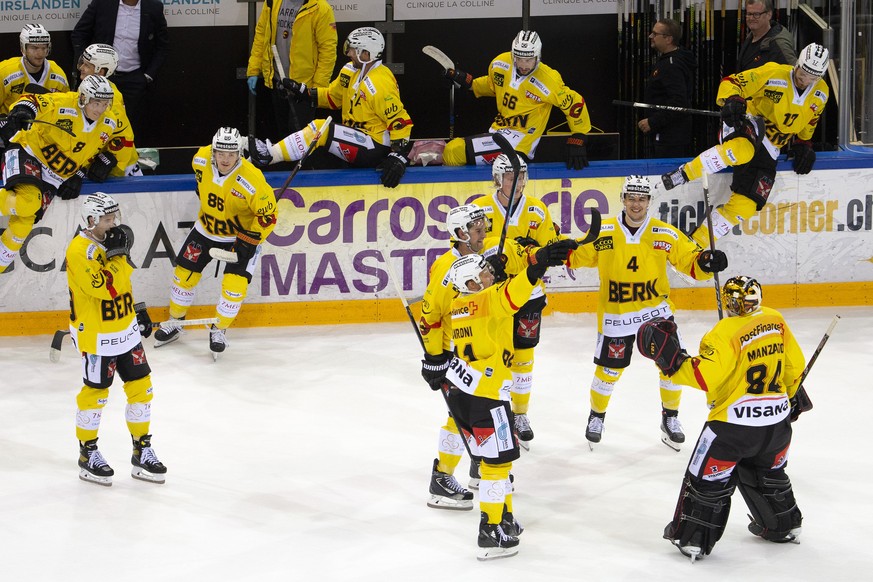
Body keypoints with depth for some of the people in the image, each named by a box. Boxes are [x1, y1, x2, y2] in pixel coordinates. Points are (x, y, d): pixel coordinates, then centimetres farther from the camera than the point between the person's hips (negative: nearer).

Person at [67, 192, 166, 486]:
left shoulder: (111, 241, 6)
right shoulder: (80, 250, -22)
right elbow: (105, 287, -32)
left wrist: (139, 309, 21)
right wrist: (118, 254, -28)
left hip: (126, 330, 8)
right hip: (96, 336, -8)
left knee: (140, 387, 9)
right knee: (95, 393, 2)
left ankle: (142, 452, 20)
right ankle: (88, 456, 18)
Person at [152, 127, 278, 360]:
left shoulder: (251, 179, -34)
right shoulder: (201, 159, -21)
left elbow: (268, 214, -22)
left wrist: (249, 242, -21)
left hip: (242, 234, -4)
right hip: (207, 228, 4)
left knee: (235, 285, -12)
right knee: (184, 273, 8)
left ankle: (219, 330, 12)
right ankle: (174, 321, 30)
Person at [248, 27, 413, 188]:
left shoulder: (381, 84, -22)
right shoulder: (352, 71, 6)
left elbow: (400, 121, -23)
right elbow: (332, 97, 19)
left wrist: (399, 157, -30)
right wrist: (302, 92, 6)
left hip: (376, 149, -10)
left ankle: (269, 155, -19)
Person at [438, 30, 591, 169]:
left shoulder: (548, 80, -18)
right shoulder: (501, 63, -1)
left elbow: (575, 103, -10)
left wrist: (577, 141, -12)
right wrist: (467, 82, 10)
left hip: (520, 138, -7)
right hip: (497, 130, 8)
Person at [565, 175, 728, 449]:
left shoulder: (666, 235, -7)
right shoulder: (603, 232, -8)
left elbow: (690, 261, -4)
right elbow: (579, 255, 0)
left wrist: (707, 262, -25)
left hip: (656, 310, 1)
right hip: (615, 314, -1)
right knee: (609, 369, 5)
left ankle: (670, 419, 20)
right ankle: (596, 416, 32)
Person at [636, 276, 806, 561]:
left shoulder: (727, 332, -18)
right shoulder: (775, 320, 2)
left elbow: (705, 375, -25)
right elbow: (794, 364, 12)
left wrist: (670, 359, -22)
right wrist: (791, 395, 28)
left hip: (735, 421, -7)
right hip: (777, 419, 7)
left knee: (707, 478, 6)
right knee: (767, 472, 29)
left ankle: (692, 538, 10)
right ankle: (783, 526, 41)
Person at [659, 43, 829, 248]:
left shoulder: (820, 94, 2)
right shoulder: (773, 74, -15)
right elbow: (731, 83, -13)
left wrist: (803, 144, 10)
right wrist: (731, 100, -33)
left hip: (768, 150, 5)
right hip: (747, 125, -5)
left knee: (745, 205, -9)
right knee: (743, 148, -45)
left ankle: (697, 243, 0)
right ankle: (684, 174, -32)